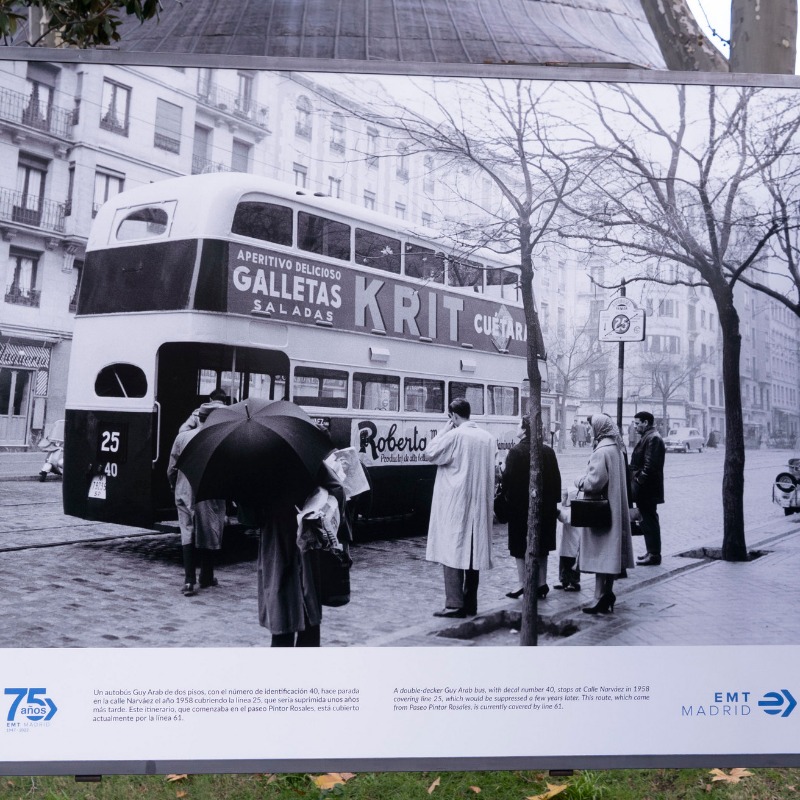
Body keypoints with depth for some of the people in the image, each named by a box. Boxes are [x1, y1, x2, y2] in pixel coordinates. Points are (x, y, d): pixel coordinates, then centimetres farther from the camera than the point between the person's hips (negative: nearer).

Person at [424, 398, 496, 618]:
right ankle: (470, 603, 16)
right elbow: (489, 471, 14)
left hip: (455, 503, -6)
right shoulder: (488, 438, 7)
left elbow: (429, 454, -4)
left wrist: (444, 431, -1)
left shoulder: (454, 436, -13)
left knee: (452, 550, -3)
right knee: (474, 551, 11)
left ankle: (455, 604, -7)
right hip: (479, 504, 6)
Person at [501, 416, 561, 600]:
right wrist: (553, 501, 13)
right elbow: (556, 479, 6)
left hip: (520, 506, -4)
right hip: (545, 506, 4)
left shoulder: (515, 452, -13)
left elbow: (508, 479, -13)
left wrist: (508, 497, 1)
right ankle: (541, 583, 16)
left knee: (521, 546, 4)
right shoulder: (548, 451, 1)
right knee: (542, 545, 14)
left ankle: (523, 583, 0)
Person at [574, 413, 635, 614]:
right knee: (609, 552, 14)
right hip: (613, 508, 9)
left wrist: (580, 481, -5)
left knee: (600, 554, -4)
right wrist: (585, 479, 12)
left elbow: (594, 482, -23)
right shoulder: (616, 448, 9)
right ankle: (607, 594, 21)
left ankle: (601, 599, 0)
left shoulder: (601, 451, -19)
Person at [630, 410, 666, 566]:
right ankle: (652, 552, 23)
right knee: (647, 520, 15)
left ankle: (653, 555, 1)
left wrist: (639, 480, -19)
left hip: (647, 489, -10)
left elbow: (650, 465, -23)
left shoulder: (653, 439, -16)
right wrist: (636, 479, 13)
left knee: (649, 520, -4)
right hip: (644, 489, 10)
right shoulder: (648, 437, 16)